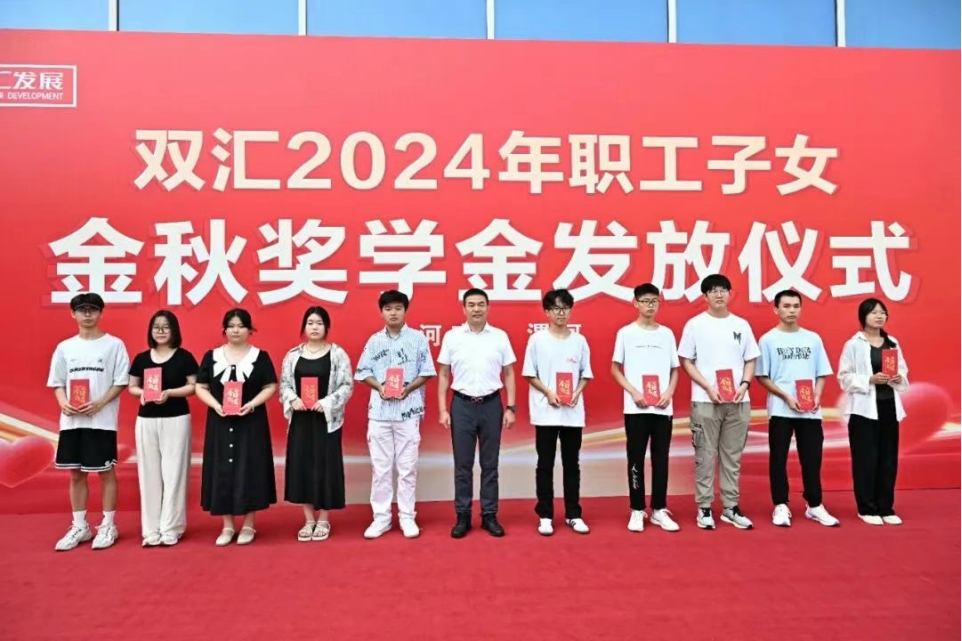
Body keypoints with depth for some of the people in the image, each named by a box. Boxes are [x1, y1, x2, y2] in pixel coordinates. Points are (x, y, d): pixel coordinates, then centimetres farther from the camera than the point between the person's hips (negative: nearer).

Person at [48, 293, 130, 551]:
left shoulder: (114, 344, -1)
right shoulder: (65, 347, 9)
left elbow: (121, 382, -4)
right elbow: (57, 383, 10)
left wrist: (99, 404, -16)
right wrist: (63, 403, -9)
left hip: (102, 420, -4)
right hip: (71, 421, 4)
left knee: (106, 472, 3)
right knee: (76, 473, 10)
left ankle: (108, 526, 14)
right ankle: (79, 527, 21)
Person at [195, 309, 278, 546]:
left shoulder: (260, 356, 1)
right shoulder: (211, 356, 5)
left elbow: (270, 387, -2)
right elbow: (200, 387, 4)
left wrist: (252, 404, -17)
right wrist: (215, 405, -13)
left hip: (251, 423, -2)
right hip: (220, 423, 2)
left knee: (249, 470, 0)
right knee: (222, 472, 4)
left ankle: (248, 525, 13)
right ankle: (227, 526, 16)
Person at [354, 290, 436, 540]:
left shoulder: (417, 338, 2)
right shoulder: (374, 340, 7)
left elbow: (426, 372, 2)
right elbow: (364, 372, 8)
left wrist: (407, 388, -13)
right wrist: (380, 387, -10)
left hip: (408, 410, -2)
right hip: (379, 410, 2)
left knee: (407, 466, 4)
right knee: (380, 466, 6)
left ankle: (407, 517, 14)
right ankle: (381, 517, 16)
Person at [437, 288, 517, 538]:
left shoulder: (500, 336, 2)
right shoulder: (452, 337, 1)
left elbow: (508, 374, 6)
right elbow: (443, 375, 4)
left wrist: (510, 408, -1)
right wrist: (443, 409, -2)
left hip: (491, 405, 1)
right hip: (462, 405, 0)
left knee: (490, 464, 8)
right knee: (463, 464, 6)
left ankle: (489, 515, 19)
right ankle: (463, 516, 16)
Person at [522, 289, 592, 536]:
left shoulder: (579, 340, 5)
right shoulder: (537, 339, -2)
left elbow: (585, 374, 9)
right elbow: (529, 374, -1)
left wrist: (576, 393, -9)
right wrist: (548, 393, -13)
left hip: (573, 412, 2)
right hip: (545, 412, -2)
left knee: (571, 464, 9)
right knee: (545, 465, 4)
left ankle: (573, 514, 19)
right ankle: (545, 515, 13)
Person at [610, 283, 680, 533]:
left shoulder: (667, 333, 9)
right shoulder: (626, 333, 1)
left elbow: (675, 370, 12)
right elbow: (615, 369, 2)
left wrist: (669, 393, -5)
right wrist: (633, 392, -11)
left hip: (663, 408, 3)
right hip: (636, 407, -2)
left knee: (661, 459, 7)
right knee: (636, 459, 3)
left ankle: (659, 510, 17)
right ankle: (637, 510, 12)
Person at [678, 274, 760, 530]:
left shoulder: (741, 324, 9)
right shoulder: (695, 325, -1)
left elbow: (750, 360, 12)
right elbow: (686, 362, -1)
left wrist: (745, 384, -6)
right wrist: (708, 387, -12)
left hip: (738, 401, 3)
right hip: (705, 401, -3)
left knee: (733, 456, 9)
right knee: (705, 456, 1)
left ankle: (730, 507, 19)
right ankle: (704, 508, 10)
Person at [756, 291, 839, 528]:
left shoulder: (813, 338, 10)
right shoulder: (768, 339, 0)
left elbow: (821, 373, 12)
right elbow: (762, 377, -2)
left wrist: (817, 396, -5)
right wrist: (786, 397, -12)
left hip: (811, 411, 3)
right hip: (780, 409, -3)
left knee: (812, 458, 7)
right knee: (779, 458, 1)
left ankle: (814, 505, 19)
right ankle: (781, 506, 9)